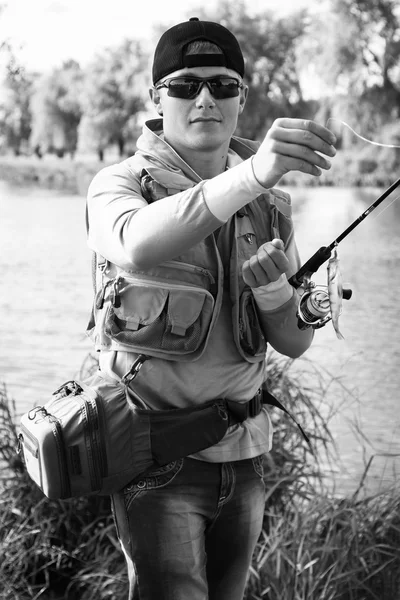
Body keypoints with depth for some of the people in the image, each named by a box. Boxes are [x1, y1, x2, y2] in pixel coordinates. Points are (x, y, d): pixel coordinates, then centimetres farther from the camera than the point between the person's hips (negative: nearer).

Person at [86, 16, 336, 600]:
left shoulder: (272, 206, 8)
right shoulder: (119, 183, -7)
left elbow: (295, 342, 6)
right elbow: (137, 244, -33)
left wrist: (273, 287, -17)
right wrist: (250, 173, -46)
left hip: (243, 453, 5)